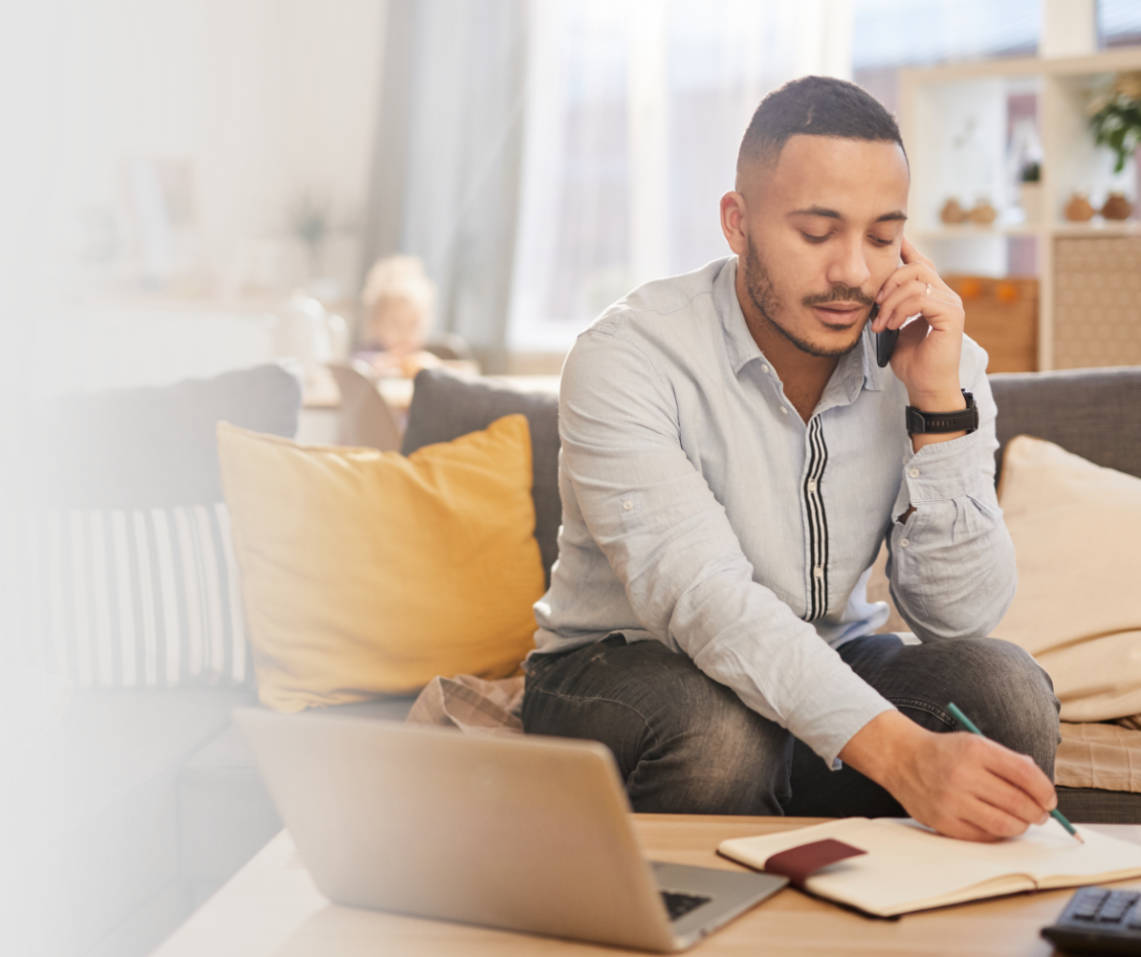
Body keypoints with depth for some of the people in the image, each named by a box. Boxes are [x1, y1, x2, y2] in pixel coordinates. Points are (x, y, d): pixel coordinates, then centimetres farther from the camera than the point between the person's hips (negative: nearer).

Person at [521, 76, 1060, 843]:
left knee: (1006, 687, -24)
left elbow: (962, 616, -13)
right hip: (626, 665, -3)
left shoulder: (938, 360, -7)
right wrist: (899, 753, -48)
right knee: (717, 730, -37)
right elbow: (702, 599, -35)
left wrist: (938, 403, -25)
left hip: (831, 668, 4)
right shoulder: (628, 361, -21)